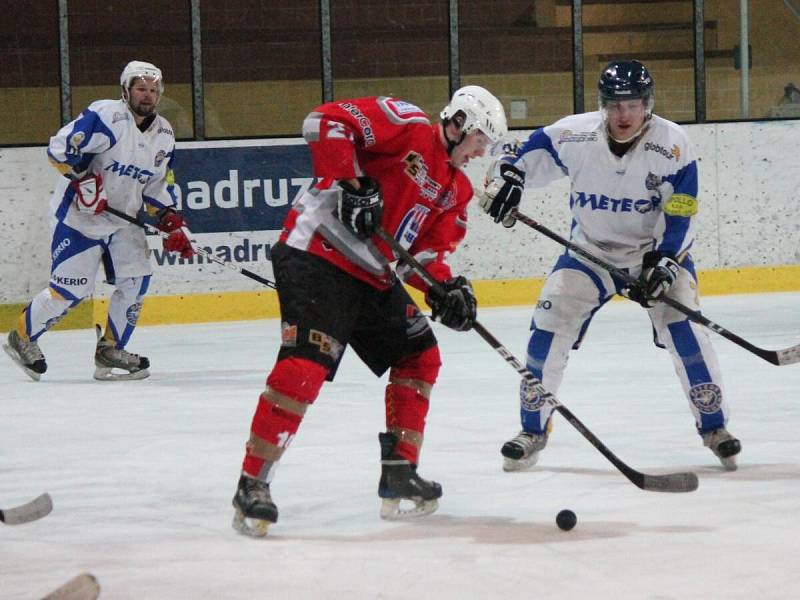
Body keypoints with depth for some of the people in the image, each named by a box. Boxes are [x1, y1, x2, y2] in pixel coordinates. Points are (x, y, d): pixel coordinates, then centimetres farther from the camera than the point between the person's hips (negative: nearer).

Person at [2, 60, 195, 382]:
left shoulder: (163, 134, 6)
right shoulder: (106, 116, -18)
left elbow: (159, 186, 12)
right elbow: (60, 147, -21)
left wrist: (173, 223, 1)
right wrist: (84, 179, -27)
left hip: (122, 218, 7)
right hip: (78, 214, -7)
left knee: (136, 278, -7)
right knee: (71, 288, -7)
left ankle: (110, 351, 5)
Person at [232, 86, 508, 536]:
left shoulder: (457, 191, 18)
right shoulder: (407, 126, -7)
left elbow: (429, 249, 13)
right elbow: (326, 121, -16)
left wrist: (445, 288, -8)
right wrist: (350, 183, -23)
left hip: (375, 276, 10)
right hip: (318, 251, -10)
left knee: (419, 355, 15)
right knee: (306, 365, -21)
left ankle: (400, 472, 22)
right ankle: (253, 485, -18)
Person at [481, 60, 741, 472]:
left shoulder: (672, 145, -17)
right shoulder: (572, 136, -14)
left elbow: (680, 216, -16)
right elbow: (526, 155, -1)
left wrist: (663, 264, -27)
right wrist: (505, 178, -22)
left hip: (656, 250, -2)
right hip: (590, 250, 2)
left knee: (683, 326, -18)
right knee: (550, 322, -11)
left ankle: (714, 426, -3)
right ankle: (533, 429, 3)